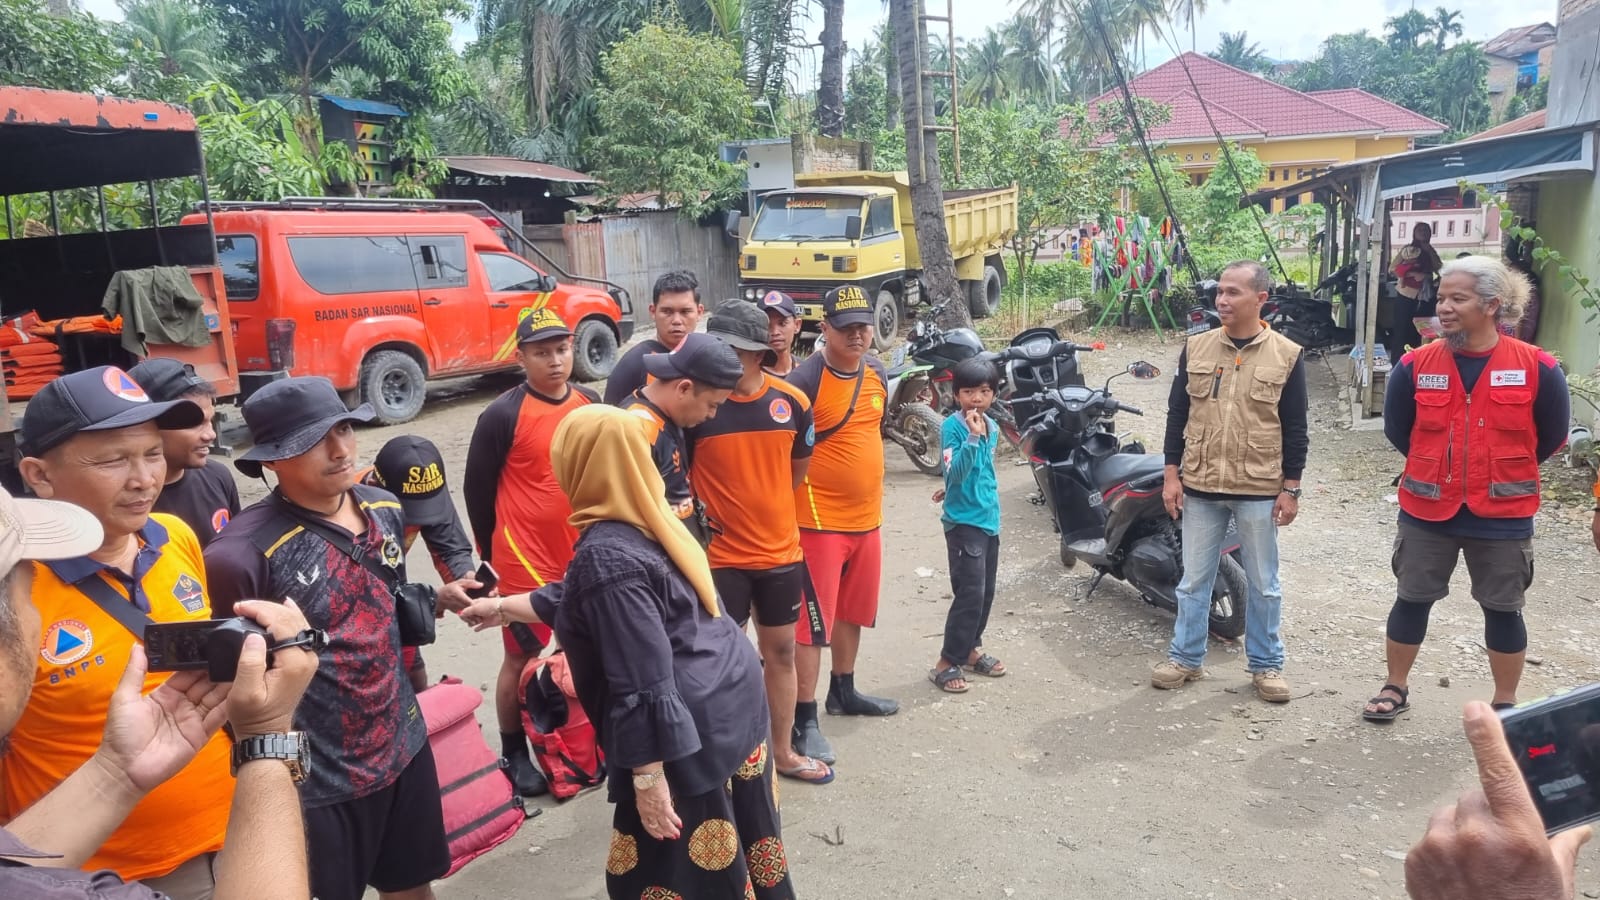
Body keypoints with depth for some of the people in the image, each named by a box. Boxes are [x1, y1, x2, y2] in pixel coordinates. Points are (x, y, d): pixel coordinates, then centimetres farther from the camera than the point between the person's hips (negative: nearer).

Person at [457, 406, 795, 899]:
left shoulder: (605, 555, -24)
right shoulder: (645, 521, 5)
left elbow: (644, 684, -25)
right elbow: (581, 599, 21)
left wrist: (647, 780, -19)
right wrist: (504, 607, 30)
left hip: (691, 733, -9)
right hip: (733, 697, 9)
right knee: (739, 846, 24)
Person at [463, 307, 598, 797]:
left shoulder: (590, 403, 2)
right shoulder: (502, 415, -15)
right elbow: (477, 487, -7)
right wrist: (493, 553, 1)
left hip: (585, 553, 6)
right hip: (526, 560, -6)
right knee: (522, 658, 8)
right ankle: (514, 755, 25)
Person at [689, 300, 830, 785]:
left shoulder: (792, 402, -5)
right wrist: (704, 511, -6)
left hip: (781, 552, 4)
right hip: (720, 556, -4)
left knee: (781, 651, 17)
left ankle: (784, 752, 34)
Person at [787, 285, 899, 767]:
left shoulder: (876, 372, 6)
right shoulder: (805, 379, -18)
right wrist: (795, 505, -16)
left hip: (867, 516, 8)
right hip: (819, 520, -8)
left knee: (853, 609, 21)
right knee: (812, 620, -2)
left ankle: (843, 691, 39)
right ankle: (804, 720, 7)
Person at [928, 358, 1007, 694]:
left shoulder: (992, 427, 8)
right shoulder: (952, 426, -13)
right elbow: (955, 473, -24)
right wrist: (973, 437, -32)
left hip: (990, 519, 7)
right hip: (964, 521, -7)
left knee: (986, 593, 13)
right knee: (970, 593, -11)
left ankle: (971, 649, 29)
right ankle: (946, 663, -3)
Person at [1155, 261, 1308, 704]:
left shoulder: (1287, 355, -3)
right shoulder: (1196, 347, 2)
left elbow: (1295, 429, -1)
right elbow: (1177, 414, 5)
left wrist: (1290, 489, -4)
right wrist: (1171, 474, 1)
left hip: (1260, 490, -2)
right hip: (1199, 486, 2)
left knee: (1263, 584, 11)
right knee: (1194, 579, 11)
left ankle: (1266, 664, 25)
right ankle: (1185, 657, 24)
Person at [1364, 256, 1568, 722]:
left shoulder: (1537, 367, -10)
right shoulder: (1416, 365, -7)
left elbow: (1552, 438, 3)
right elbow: (1396, 429, 7)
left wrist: (1500, 471, 10)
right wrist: (1438, 465, 11)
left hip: (1503, 516, -1)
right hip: (1426, 511, 1)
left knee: (1503, 610, 13)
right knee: (1412, 599, 12)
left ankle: (1505, 704, 30)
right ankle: (1396, 688, 28)